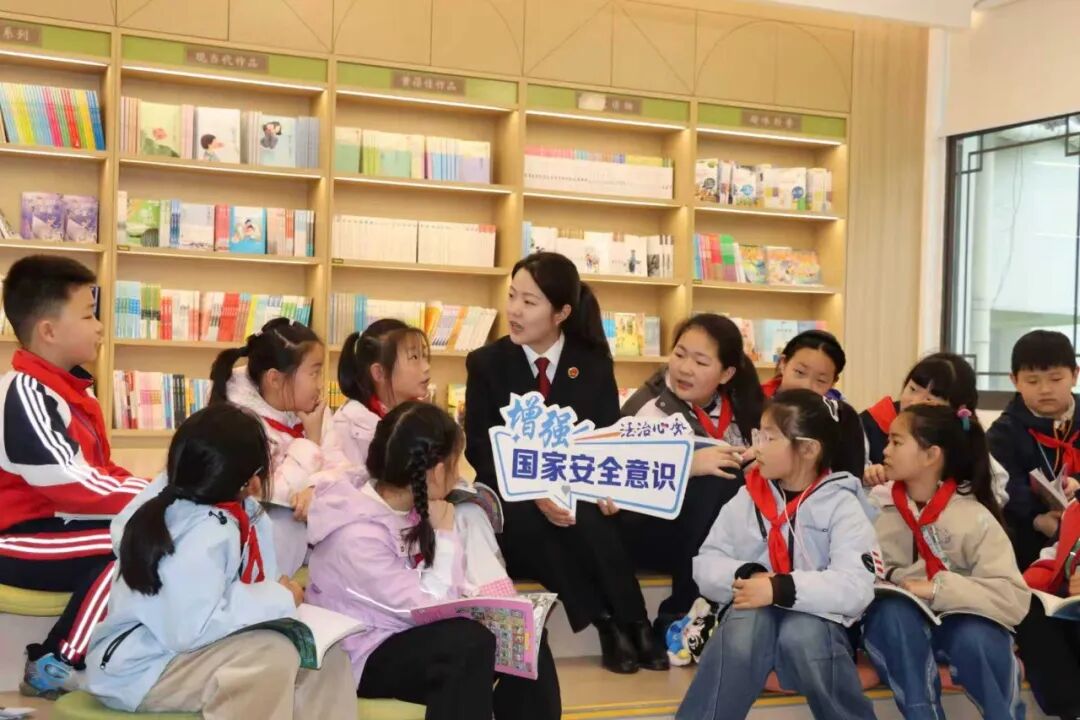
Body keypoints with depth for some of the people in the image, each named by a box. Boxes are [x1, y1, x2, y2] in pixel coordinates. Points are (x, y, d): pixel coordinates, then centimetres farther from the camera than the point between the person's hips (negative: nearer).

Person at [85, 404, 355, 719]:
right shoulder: (202, 533, -26)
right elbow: (191, 630, -34)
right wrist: (278, 599, -24)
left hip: (185, 650, 10)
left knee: (324, 656, -4)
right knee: (272, 655, -33)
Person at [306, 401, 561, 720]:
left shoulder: (410, 506, -2)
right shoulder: (358, 535, -27)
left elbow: (434, 591, 7)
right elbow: (428, 608, -24)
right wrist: (445, 534, -19)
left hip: (410, 630, 8)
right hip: (368, 656, -8)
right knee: (471, 643, -31)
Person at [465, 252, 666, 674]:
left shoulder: (594, 365, 4)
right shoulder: (486, 363, 0)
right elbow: (479, 449, -6)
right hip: (514, 501, 0)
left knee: (590, 520, -35)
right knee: (529, 520, -36)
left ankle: (630, 623, -27)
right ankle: (609, 622, -30)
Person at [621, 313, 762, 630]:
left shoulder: (738, 405, 4)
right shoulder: (651, 408, -12)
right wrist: (689, 465, -42)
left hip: (728, 539, 5)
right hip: (651, 534, -5)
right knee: (715, 481, -31)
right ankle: (678, 617, -24)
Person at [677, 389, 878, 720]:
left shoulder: (842, 506, -5)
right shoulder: (746, 500, 6)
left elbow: (855, 588, -17)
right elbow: (706, 565, 4)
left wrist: (780, 589, -26)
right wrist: (745, 577, -16)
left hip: (816, 620, -2)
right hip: (752, 615, 2)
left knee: (802, 633, -35)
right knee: (747, 623, -32)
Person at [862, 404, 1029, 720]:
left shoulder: (974, 518, -13)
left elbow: (1015, 598, -22)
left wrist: (939, 588, -30)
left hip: (959, 622, -1)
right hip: (899, 626, 2)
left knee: (977, 639, -34)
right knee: (891, 612, -32)